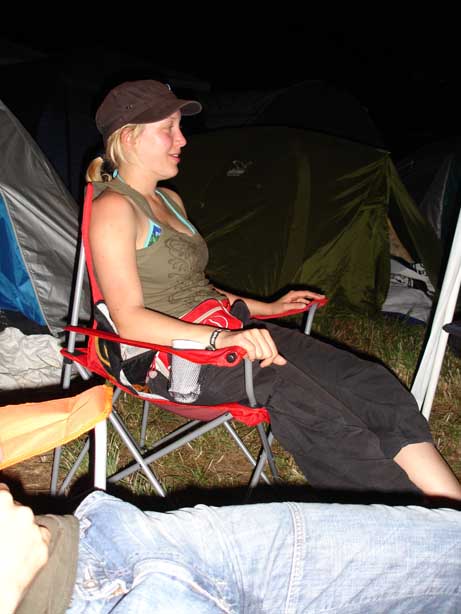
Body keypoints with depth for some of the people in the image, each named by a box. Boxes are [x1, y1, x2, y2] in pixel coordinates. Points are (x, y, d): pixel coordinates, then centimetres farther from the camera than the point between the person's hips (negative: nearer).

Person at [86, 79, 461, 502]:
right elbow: (130, 321, -19)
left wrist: (268, 308, 20)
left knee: (367, 382, -12)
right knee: (307, 404, -31)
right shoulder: (114, 209, -9)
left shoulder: (170, 201, 19)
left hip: (228, 330, 8)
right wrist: (220, 337, -32)